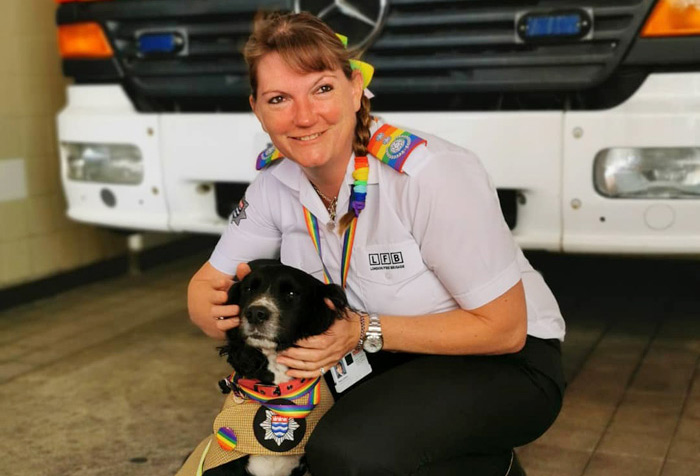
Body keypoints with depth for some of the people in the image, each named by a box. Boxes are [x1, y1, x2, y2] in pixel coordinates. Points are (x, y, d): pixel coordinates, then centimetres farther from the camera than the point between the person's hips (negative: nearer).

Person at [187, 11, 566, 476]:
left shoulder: (430, 173, -27)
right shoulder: (276, 180, -8)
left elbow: (504, 329, -22)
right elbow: (207, 283, 1)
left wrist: (365, 332, -29)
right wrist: (214, 311, -24)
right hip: (395, 357, 7)